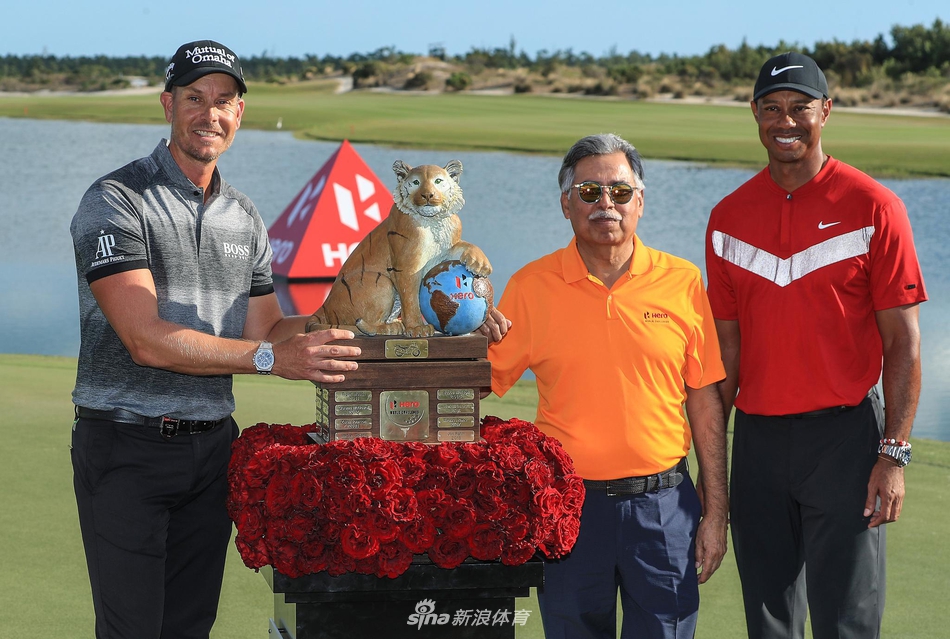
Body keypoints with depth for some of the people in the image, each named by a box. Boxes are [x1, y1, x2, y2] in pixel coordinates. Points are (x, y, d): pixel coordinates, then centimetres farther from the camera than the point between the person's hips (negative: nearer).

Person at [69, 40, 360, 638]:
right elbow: (146, 340, -19)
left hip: (212, 447, 6)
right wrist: (270, 356, -24)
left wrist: (333, 321, -3)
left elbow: (262, 330, 15)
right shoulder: (116, 201, -10)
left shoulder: (245, 218, 14)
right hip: (127, 447, -6)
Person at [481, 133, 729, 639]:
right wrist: (478, 343, -18)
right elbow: (484, 385, 4)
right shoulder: (531, 285, 1)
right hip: (569, 506, 0)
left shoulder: (681, 282, 1)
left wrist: (716, 512, 2)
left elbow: (705, 402, 4)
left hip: (663, 505, 0)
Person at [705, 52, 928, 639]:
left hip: (845, 436, -4)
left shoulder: (873, 208, -4)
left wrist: (895, 453, -12)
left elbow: (902, 341, -5)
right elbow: (726, 345, 11)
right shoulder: (730, 217, 8)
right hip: (757, 437, 4)